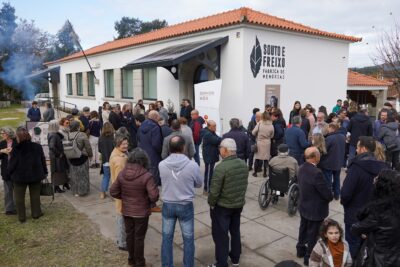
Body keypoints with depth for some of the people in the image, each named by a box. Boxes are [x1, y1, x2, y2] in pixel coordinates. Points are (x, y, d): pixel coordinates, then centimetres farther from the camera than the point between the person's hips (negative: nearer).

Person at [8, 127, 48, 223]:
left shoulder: (16, 149, -19)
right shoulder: (37, 147, -7)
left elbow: (12, 164, -10)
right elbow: (43, 161, 2)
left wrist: (10, 171, 11)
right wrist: (45, 172, 14)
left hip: (20, 176, -3)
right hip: (35, 175, 3)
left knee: (19, 197, 13)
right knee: (35, 195, 16)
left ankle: (21, 217, 20)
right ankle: (36, 213, 25)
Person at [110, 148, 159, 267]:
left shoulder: (122, 173, -7)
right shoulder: (146, 176, -24)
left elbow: (113, 192, 0)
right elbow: (154, 196, -25)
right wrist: (150, 201, -4)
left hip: (126, 211, 5)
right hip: (141, 212, -5)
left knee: (129, 235, 20)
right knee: (139, 237, 10)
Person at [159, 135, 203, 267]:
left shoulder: (162, 165, -15)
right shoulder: (192, 165, -20)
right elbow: (199, 184, -2)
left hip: (167, 205, 2)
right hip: (186, 206, -2)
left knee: (167, 238, 18)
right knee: (188, 240, 16)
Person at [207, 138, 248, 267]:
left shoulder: (221, 167, -26)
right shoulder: (243, 164, -3)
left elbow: (214, 191, -22)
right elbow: (245, 184, 7)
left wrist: (211, 203, -5)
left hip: (222, 207, -7)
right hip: (239, 204, 7)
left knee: (221, 235, 7)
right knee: (235, 231, 22)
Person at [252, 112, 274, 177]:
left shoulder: (259, 124, -13)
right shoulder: (271, 126, -7)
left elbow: (253, 133, -10)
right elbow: (271, 136, 2)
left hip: (259, 142, -1)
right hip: (267, 143, 1)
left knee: (257, 158, 9)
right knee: (266, 158, 9)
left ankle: (255, 172, 16)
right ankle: (265, 173, 13)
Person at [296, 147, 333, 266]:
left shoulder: (301, 168, -6)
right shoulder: (316, 173, -32)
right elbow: (327, 194, -23)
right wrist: (330, 197, 0)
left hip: (304, 206, 8)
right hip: (315, 210, -8)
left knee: (304, 228, 25)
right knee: (312, 234, 10)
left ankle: (301, 249, 43)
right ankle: (309, 257, 26)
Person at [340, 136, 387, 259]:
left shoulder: (356, 167, -24)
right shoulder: (382, 167, -5)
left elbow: (346, 193, -25)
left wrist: (343, 201, -4)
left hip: (355, 216, -6)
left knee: (353, 245, 10)